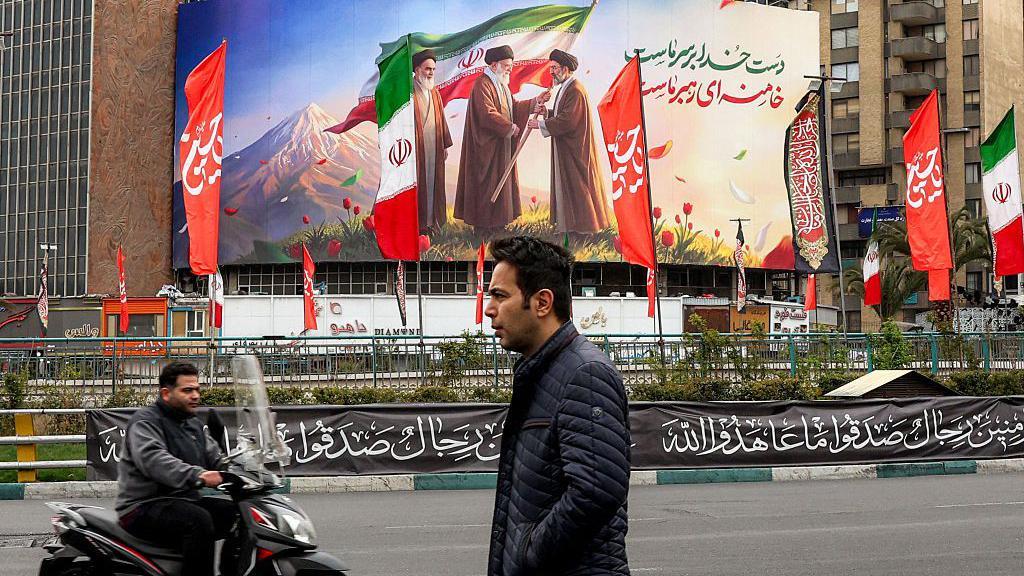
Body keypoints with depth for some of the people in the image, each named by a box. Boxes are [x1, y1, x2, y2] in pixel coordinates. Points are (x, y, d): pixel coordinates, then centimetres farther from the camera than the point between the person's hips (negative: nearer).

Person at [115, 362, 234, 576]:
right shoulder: (146, 420, -9)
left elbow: (216, 459, 14)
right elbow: (152, 459, -28)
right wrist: (197, 475, -42)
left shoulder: (194, 424, 20)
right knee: (199, 520, -33)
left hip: (184, 501, 9)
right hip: (145, 507, -9)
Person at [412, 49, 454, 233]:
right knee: (416, 184, -4)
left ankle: (430, 221, 14)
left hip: (433, 147, 7)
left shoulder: (434, 92, 15)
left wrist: (445, 145, 15)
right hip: (415, 147, -7)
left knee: (432, 182, 8)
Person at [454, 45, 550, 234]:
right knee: (487, 182, -4)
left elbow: (514, 107, 13)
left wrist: (536, 101, 0)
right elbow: (488, 114, -25)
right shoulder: (482, 85, -17)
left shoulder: (501, 84, 15)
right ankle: (483, 222, 2)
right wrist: (510, 127, -18)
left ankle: (496, 219, 19)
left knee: (501, 181, 12)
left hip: (501, 146, 10)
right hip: (487, 146, -10)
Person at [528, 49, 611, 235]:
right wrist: (546, 112, 3)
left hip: (576, 149, -10)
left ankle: (583, 225, 4)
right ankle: (569, 223, 17)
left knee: (576, 184, -3)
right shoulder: (566, 87, 13)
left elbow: (567, 121, -25)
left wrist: (541, 124, -20)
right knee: (565, 185, 12)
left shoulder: (575, 91, -20)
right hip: (566, 149, 10)